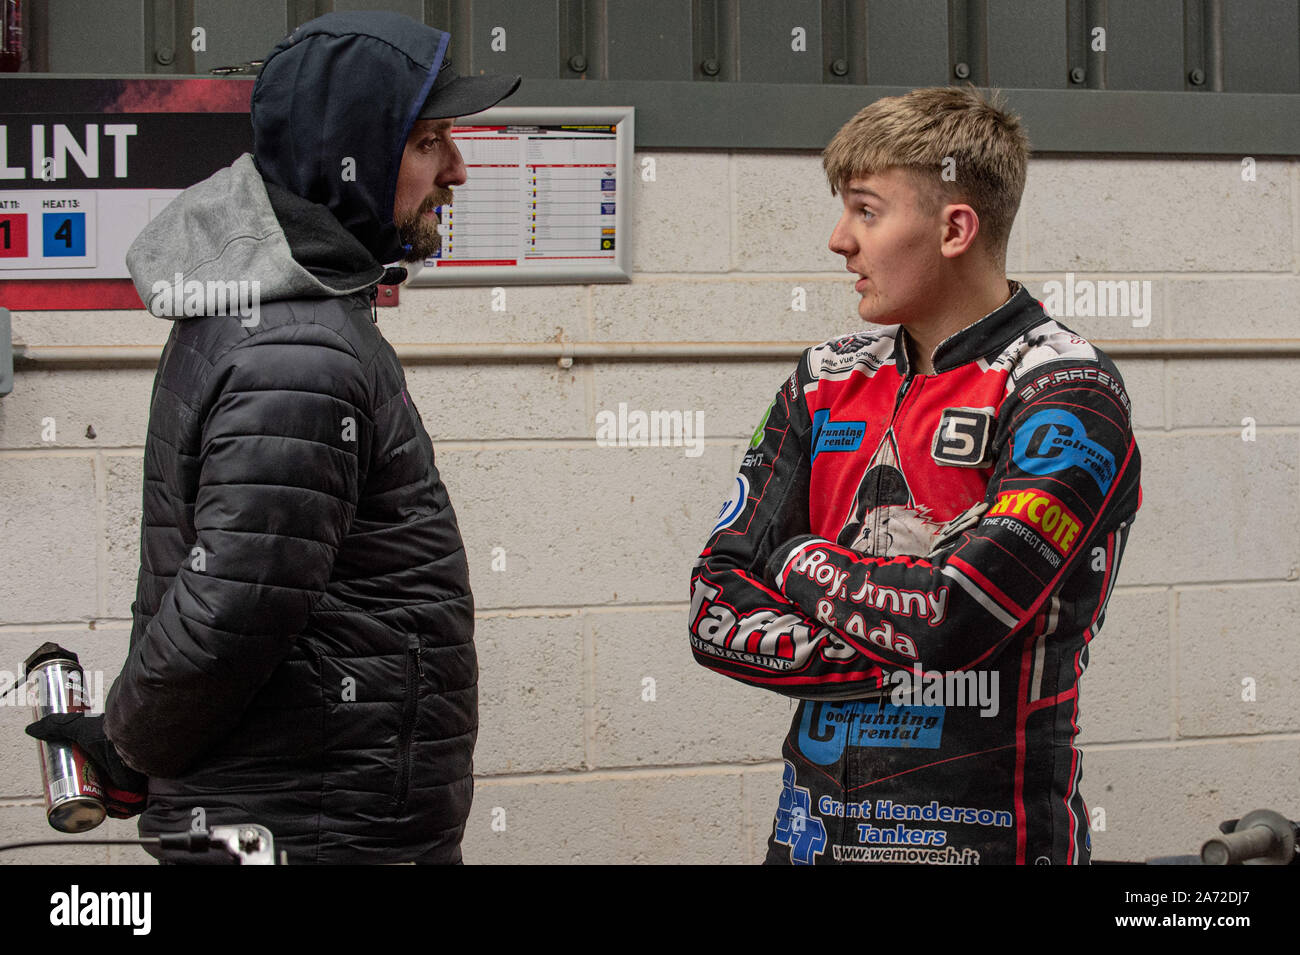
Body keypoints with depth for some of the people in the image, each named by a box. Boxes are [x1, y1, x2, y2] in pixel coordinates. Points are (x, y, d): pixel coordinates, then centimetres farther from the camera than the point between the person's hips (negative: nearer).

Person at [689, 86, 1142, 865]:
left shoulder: (1070, 397, -11)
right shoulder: (827, 384, 8)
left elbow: (955, 618, -22)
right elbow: (716, 612, 3)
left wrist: (802, 566, -5)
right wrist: (884, 656, -12)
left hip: (984, 836, -5)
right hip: (814, 831, 5)